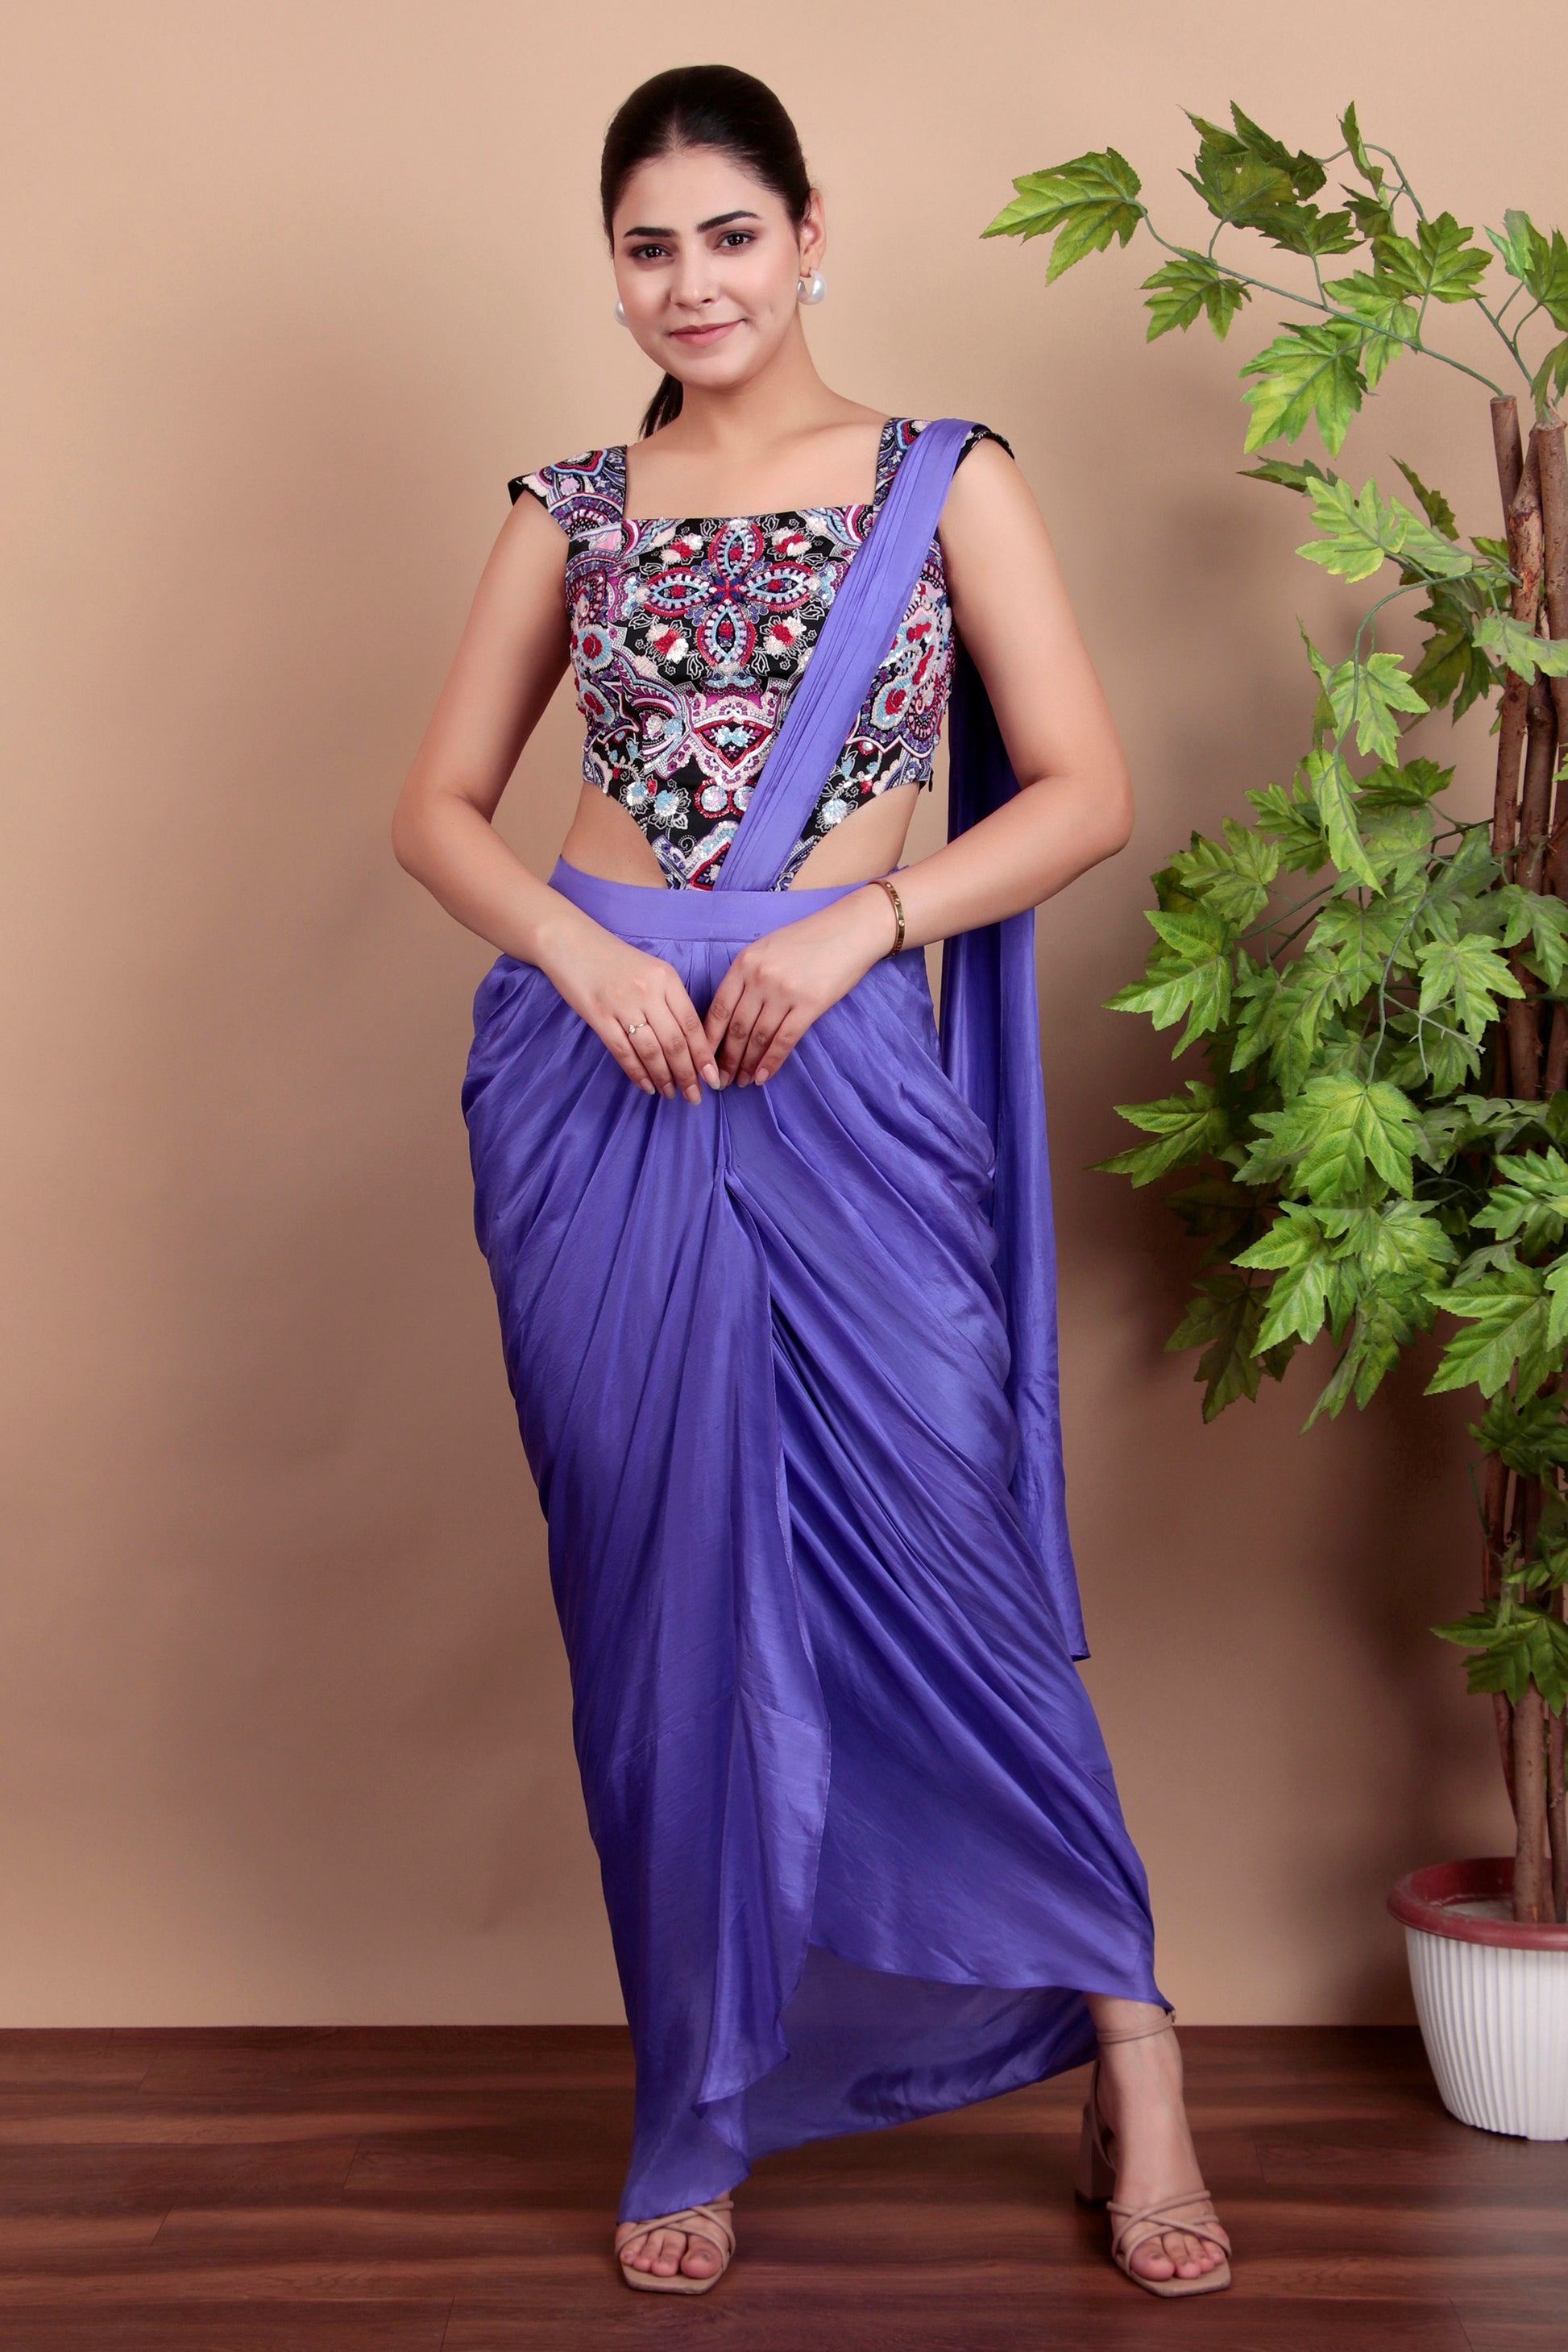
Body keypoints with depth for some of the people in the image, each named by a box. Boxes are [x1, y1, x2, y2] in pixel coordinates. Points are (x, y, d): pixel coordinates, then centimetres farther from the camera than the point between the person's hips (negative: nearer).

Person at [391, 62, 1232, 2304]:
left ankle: (1132, 2061, 16)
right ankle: (703, 2108, 22)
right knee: (657, 1590, 6)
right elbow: (440, 802, 11)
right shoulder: (572, 512, 11)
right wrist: (582, 949, -8)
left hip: (842, 1076, -2)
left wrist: (852, 926, -13)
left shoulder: (948, 481, 5)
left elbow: (1087, 790, 0)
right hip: (592, 1075, 2)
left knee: (943, 1562, -2)